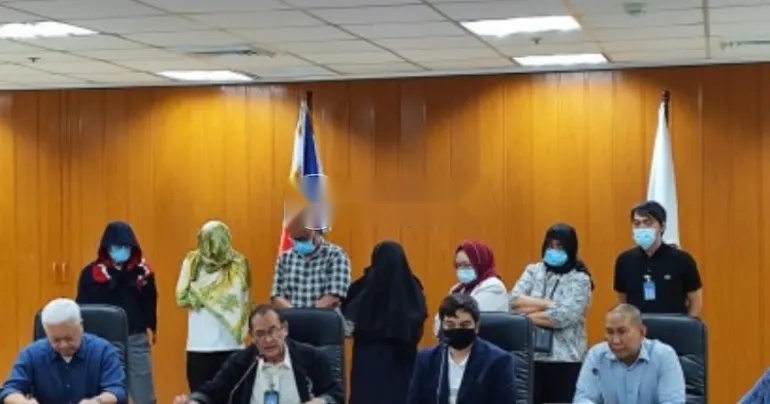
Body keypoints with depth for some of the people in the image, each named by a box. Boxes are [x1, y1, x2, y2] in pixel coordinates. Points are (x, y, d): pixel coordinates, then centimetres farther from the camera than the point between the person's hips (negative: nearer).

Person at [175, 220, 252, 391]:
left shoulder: (237, 264, -3)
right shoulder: (192, 262, 3)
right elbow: (181, 297, -5)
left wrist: (198, 294, -7)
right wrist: (218, 296, -8)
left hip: (229, 344, -2)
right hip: (198, 345, 2)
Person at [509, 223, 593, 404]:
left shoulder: (580, 279, -1)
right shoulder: (533, 271, 10)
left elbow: (564, 317, -15)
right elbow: (514, 301, -4)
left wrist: (530, 315, -7)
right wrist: (548, 304, -11)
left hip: (566, 359, -3)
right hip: (532, 355, 3)